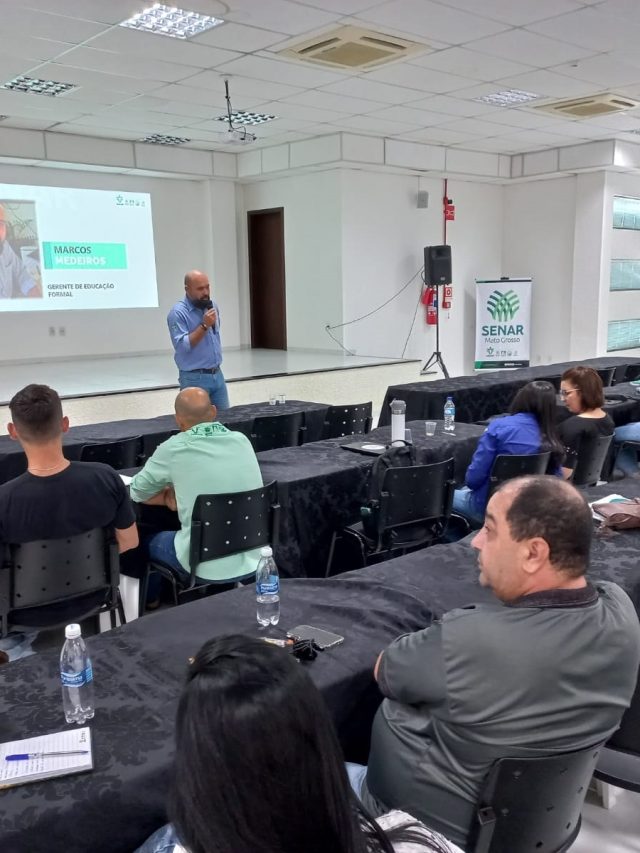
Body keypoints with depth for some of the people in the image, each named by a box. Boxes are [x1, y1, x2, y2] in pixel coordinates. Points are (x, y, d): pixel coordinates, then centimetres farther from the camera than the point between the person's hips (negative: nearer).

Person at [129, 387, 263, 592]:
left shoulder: (173, 449, -12)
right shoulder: (242, 440, 0)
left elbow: (136, 492, 4)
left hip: (208, 566, -4)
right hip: (253, 559, 5)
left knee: (152, 542, 27)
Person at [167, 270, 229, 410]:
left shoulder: (212, 306, 7)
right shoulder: (178, 312, -15)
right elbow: (182, 347, -23)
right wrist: (204, 326, -24)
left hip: (217, 374, 7)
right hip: (194, 378, -6)